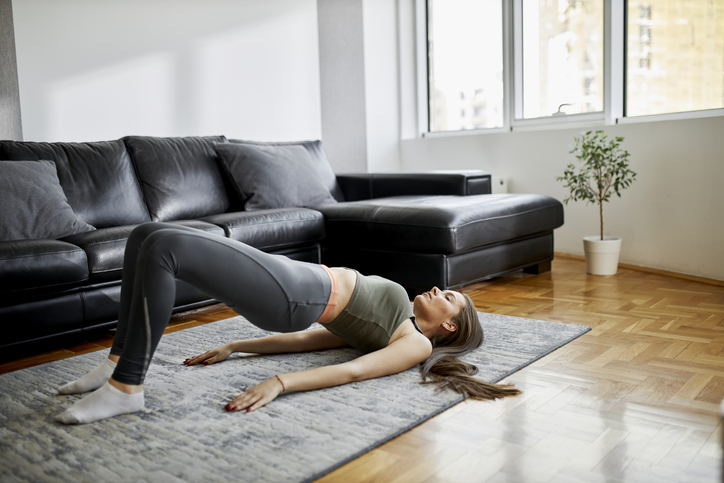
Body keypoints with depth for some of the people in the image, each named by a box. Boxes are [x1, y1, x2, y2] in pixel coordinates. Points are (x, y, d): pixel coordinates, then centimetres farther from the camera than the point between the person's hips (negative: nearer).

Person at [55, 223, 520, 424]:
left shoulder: (417, 343, 5)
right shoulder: (387, 324, 28)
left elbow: (352, 371, -14)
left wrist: (278, 384, -29)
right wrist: (233, 347, 20)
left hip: (290, 294, -8)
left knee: (164, 248, -24)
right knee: (147, 236, 2)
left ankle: (125, 387, -18)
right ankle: (120, 361, 3)